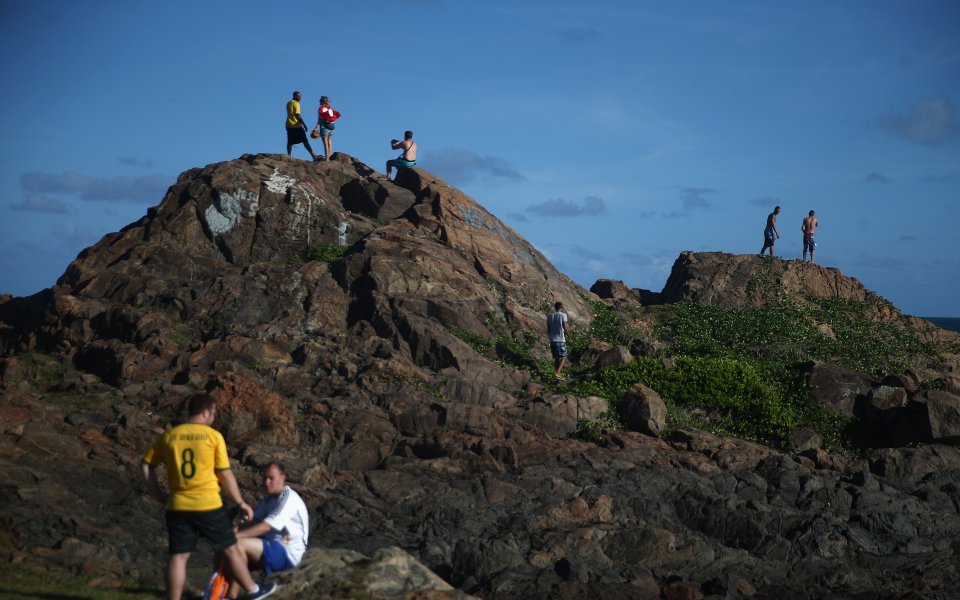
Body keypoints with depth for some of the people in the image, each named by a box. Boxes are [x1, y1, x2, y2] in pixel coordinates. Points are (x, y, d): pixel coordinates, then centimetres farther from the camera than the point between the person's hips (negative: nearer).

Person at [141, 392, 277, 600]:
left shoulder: (169, 436, 5)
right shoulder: (214, 436, -6)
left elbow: (146, 465, 7)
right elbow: (225, 474, -6)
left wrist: (159, 495, 11)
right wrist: (241, 502, 4)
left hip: (177, 506, 3)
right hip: (208, 505, -3)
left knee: (178, 555, 7)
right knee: (230, 549, 12)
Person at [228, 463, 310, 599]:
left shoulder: (289, 498, -15)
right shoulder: (270, 498, 15)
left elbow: (265, 526, -23)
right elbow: (254, 521, 6)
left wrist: (236, 535, -27)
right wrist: (235, 530, -13)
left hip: (288, 554, -9)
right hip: (274, 548, 9)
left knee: (240, 544, -23)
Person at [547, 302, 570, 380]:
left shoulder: (549, 317, 8)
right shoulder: (563, 315, -6)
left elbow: (548, 331, 10)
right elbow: (565, 328, -11)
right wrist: (566, 334, 9)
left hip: (552, 340, 5)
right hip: (561, 340, -5)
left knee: (556, 358, 13)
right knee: (563, 357, 5)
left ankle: (559, 376, 16)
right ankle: (557, 372, -14)